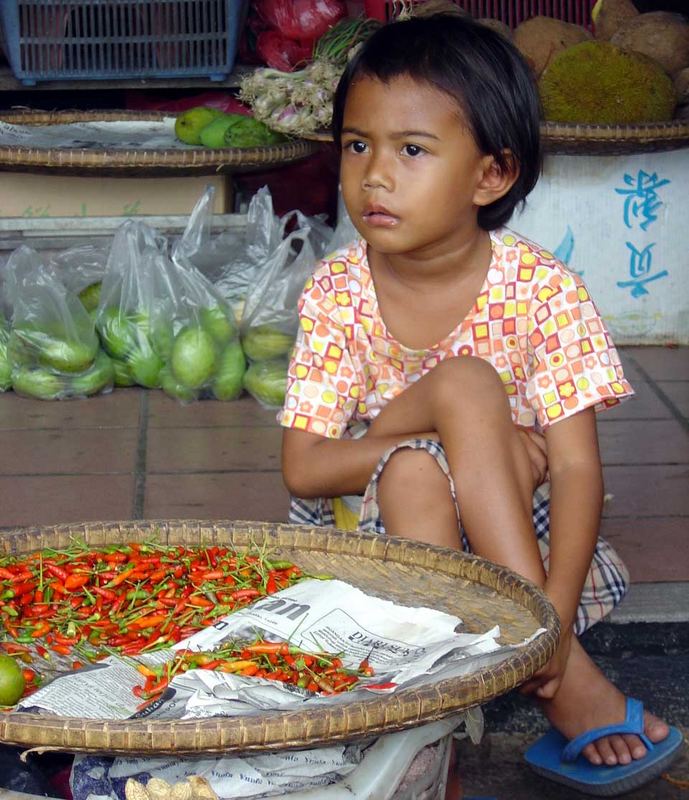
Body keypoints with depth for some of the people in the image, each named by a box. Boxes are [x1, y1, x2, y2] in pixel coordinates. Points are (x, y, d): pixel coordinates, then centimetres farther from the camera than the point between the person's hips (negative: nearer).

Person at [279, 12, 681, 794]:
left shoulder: (542, 291, -12)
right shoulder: (337, 291, -8)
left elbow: (577, 468, -17)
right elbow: (303, 467, -13)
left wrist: (554, 615, -34)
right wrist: (480, 439, -23)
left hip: (508, 527, -1)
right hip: (368, 526, 1)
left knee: (466, 386, -30)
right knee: (437, 430, -31)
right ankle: (563, 679, -31)